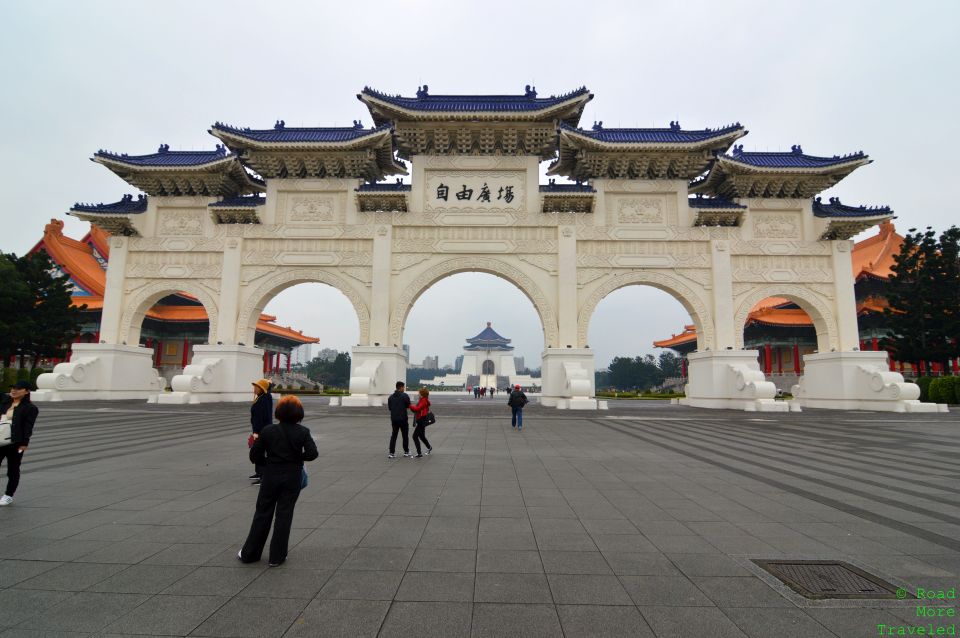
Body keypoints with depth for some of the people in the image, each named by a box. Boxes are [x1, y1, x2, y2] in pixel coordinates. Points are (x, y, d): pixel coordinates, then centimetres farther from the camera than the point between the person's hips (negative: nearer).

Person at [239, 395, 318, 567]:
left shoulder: (268, 430, -7)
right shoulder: (303, 432, -9)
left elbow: (254, 456, -5)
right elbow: (312, 453, -18)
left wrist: (269, 463, 10)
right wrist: (297, 458, 0)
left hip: (271, 476, 1)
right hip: (293, 478, -1)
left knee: (263, 513, 14)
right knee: (284, 515, 8)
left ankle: (249, 553, 25)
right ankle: (276, 556, 14)